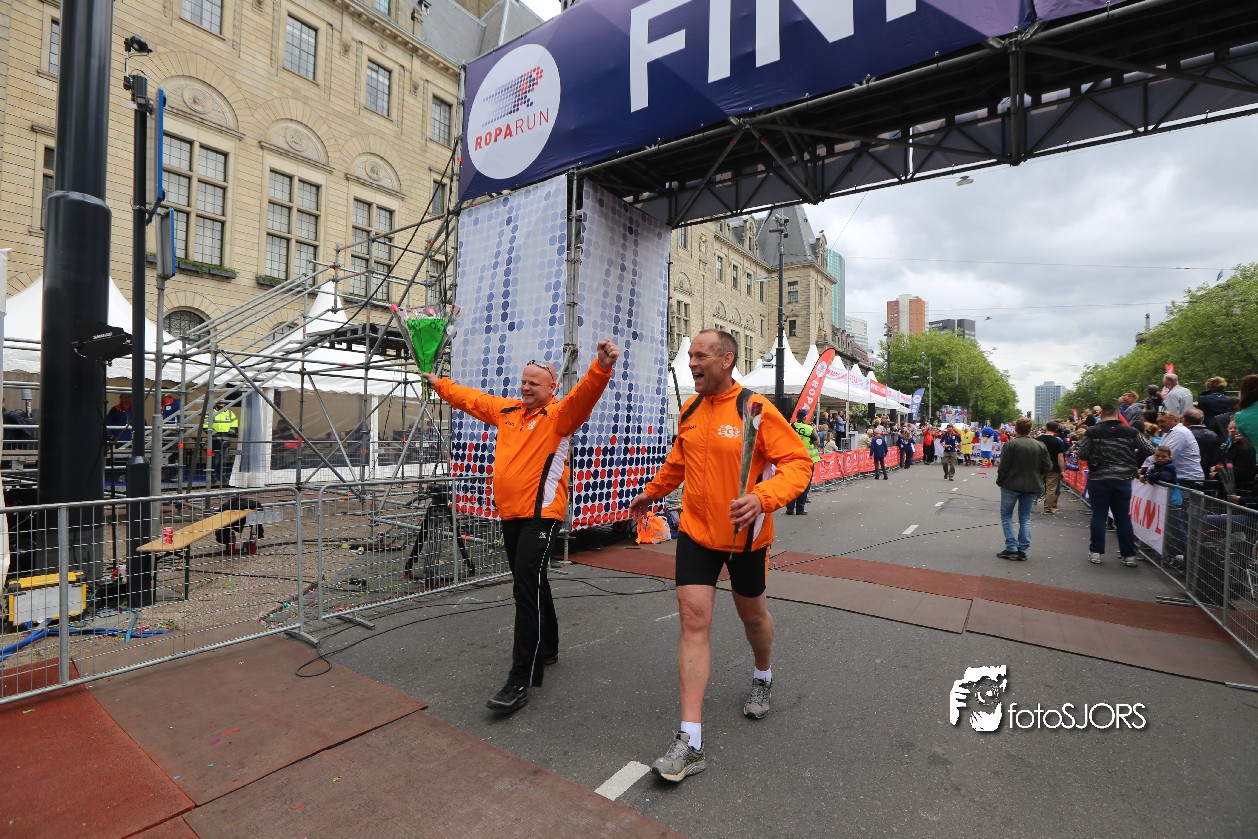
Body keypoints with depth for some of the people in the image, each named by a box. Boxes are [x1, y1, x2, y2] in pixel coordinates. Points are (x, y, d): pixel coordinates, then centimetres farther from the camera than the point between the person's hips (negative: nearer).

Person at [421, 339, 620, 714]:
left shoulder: (559, 414, -7)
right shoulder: (506, 410, 14)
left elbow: (584, 394, -27)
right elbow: (469, 397, 29)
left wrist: (601, 368, -46)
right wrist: (437, 382, 38)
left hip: (540, 515, -8)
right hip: (510, 514, 8)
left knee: (527, 589, -10)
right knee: (532, 585, 19)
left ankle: (521, 681, -2)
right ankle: (547, 649, 37)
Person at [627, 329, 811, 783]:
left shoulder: (757, 409, -16)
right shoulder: (689, 409, 1)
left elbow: (798, 462, -17)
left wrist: (763, 497, -34)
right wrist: (653, 491, 30)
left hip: (745, 535, -3)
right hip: (695, 530, 3)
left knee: (752, 613, 19)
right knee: (693, 617, -5)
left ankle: (763, 677, 53)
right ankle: (690, 741, 2)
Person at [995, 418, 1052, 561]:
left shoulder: (1012, 444, -14)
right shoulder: (1040, 445, -1)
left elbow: (1003, 467, -14)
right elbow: (1048, 467, 1)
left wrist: (999, 481, 1)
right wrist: (1035, 475, 17)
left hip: (1011, 485, -4)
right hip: (1032, 487, 4)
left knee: (1006, 516, 9)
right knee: (1025, 518, 13)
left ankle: (1011, 548, 2)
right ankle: (1022, 550, 11)